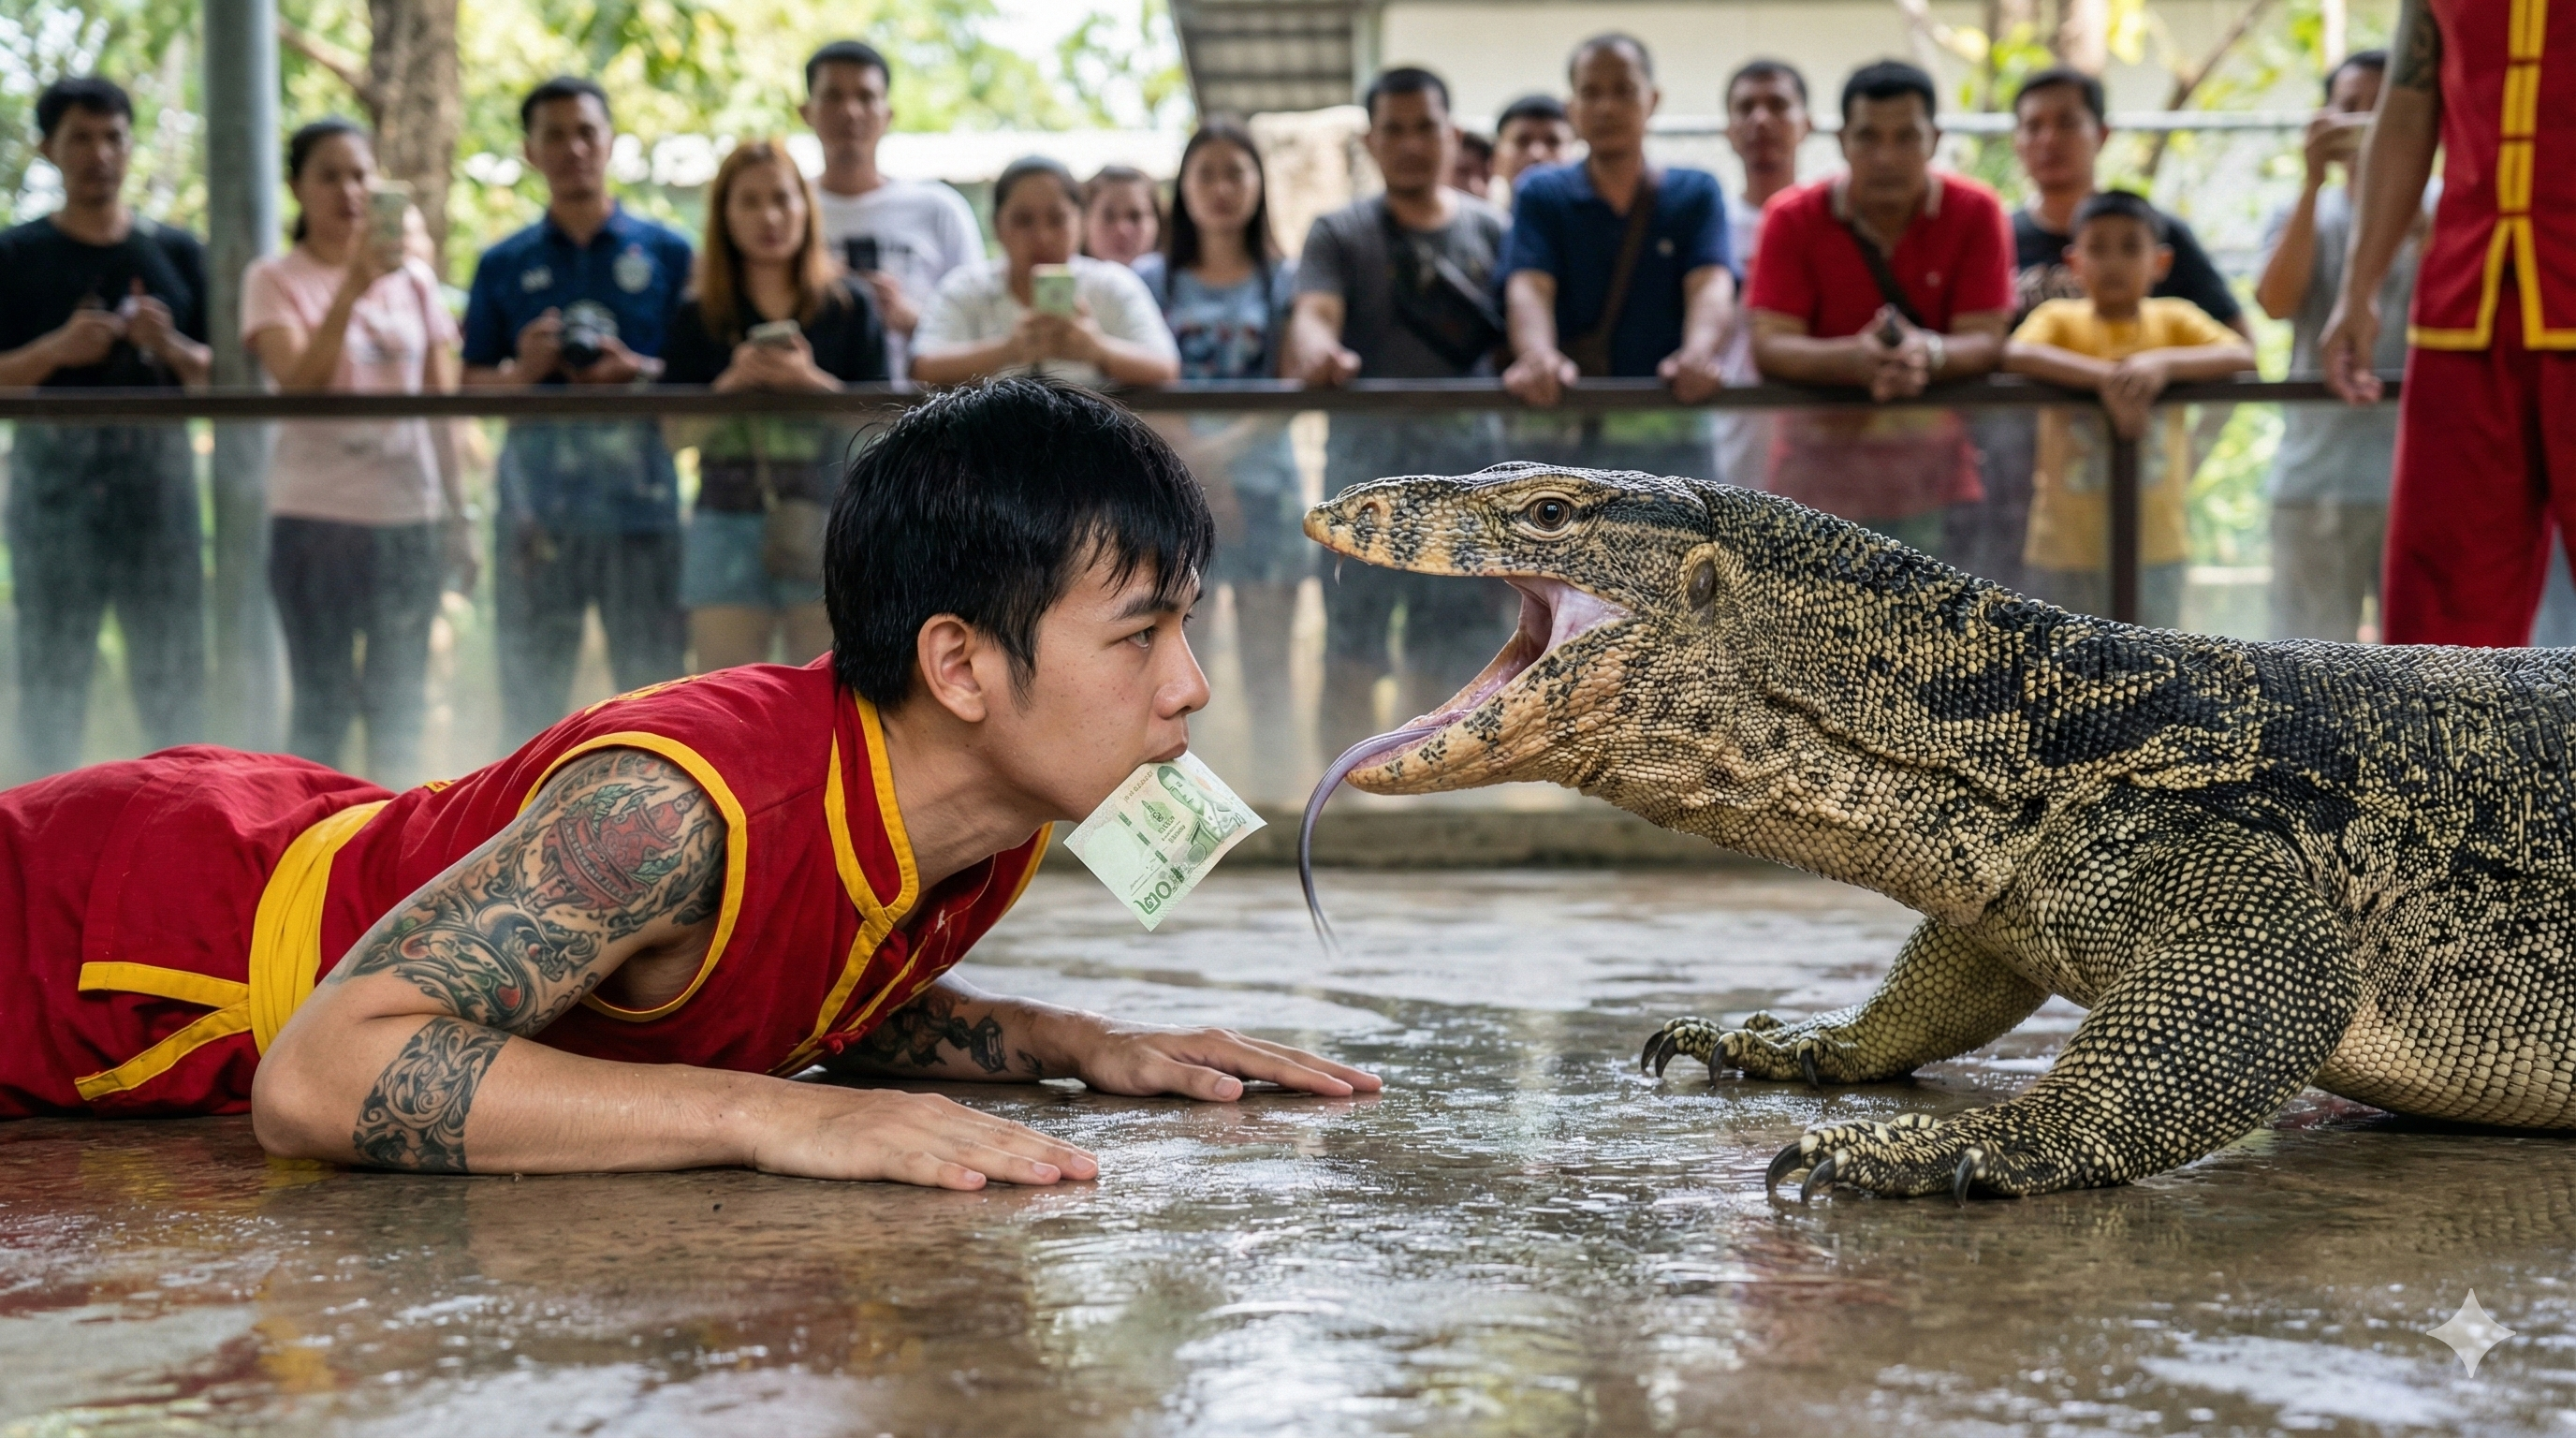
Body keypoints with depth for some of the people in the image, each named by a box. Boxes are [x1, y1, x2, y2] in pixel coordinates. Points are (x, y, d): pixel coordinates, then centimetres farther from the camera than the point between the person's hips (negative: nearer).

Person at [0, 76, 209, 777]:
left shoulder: (176, 252, 11)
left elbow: (220, 375, 9)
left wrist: (171, 348, -10)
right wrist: (57, 350, -16)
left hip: (158, 473, 2)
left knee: (174, 678, 2)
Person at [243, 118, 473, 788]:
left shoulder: (414, 280, 10)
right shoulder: (274, 280, -1)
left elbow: (443, 404, 12)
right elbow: (299, 382, -17)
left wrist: (460, 513, 9)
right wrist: (352, 286, -28)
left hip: (411, 511, 3)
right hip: (316, 513, -3)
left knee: (399, 703, 6)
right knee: (324, 701, -2)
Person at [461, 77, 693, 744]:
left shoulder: (667, 254, 9)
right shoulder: (504, 265, 12)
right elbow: (471, 383, 10)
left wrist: (639, 371, -11)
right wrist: (521, 372, -10)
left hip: (639, 505, -1)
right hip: (537, 510, 1)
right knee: (529, 697, 3)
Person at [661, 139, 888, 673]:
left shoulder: (851, 304, 7)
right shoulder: (697, 316, 9)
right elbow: (677, 433, 3)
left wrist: (812, 382, -13)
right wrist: (732, 383, -12)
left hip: (827, 516, -1)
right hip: (728, 523, 1)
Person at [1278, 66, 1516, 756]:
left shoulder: (1490, 232, 10)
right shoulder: (1340, 233, 4)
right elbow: (1314, 314, -13)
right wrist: (1317, 353, -36)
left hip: (1466, 469, 2)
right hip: (1368, 460, -2)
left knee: (1442, 666, 6)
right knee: (1352, 659, -4)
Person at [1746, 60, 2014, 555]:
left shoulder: (1975, 212, -2)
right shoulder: (1793, 217, -3)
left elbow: (1986, 341, -9)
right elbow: (1769, 346, -12)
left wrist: (1930, 356, -33)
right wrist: (1854, 359, -32)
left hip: (1932, 476, 0)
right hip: (1820, 472, 0)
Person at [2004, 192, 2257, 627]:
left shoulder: (2174, 320, 4)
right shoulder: (2060, 318, 0)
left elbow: (2242, 356, -12)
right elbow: (2017, 354, -22)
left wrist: (2166, 362, -28)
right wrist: (2105, 376, -33)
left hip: (2153, 547, 1)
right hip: (2065, 547, -1)